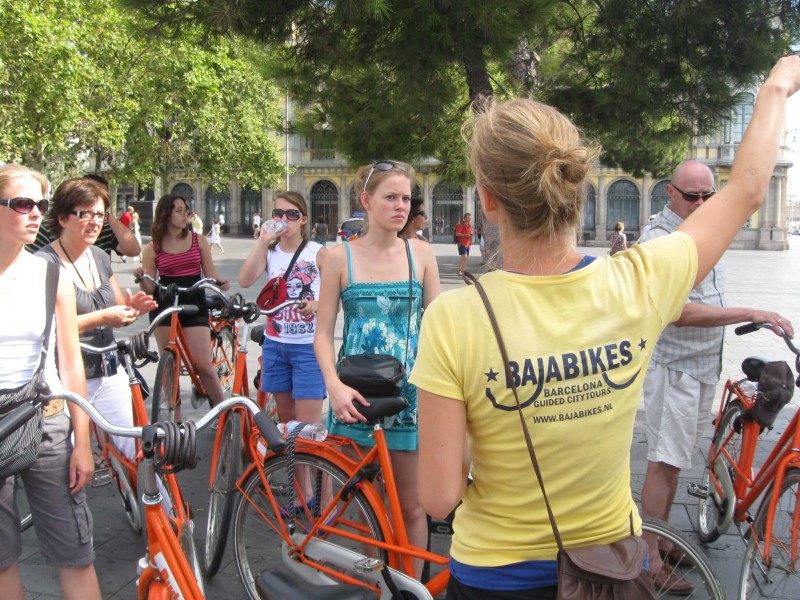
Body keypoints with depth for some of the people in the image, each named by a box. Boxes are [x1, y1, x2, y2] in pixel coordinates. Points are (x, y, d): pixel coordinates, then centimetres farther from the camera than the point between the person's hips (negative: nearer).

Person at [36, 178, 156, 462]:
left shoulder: (100, 257, 10)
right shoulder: (45, 263, -11)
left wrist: (131, 308, -3)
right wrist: (101, 317, -23)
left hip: (110, 375, 6)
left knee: (133, 453, 7)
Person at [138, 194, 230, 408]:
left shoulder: (199, 241, 7)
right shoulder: (152, 249, 3)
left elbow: (210, 273, 7)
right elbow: (150, 289, 4)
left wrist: (221, 283, -14)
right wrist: (141, 277, -17)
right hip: (164, 308, 1)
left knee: (203, 365, -10)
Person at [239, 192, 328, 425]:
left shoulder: (318, 253, -3)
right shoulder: (269, 252, 5)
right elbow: (245, 281, -13)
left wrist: (317, 304, -23)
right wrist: (262, 242, -17)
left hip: (309, 346, -4)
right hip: (275, 345, 4)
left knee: (308, 423, -5)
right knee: (286, 418, 15)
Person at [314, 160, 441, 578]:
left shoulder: (420, 253, 1)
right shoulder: (341, 256, -2)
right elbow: (323, 332, -1)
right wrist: (334, 385, -16)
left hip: (407, 391, 0)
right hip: (357, 394, 0)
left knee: (410, 507, 8)